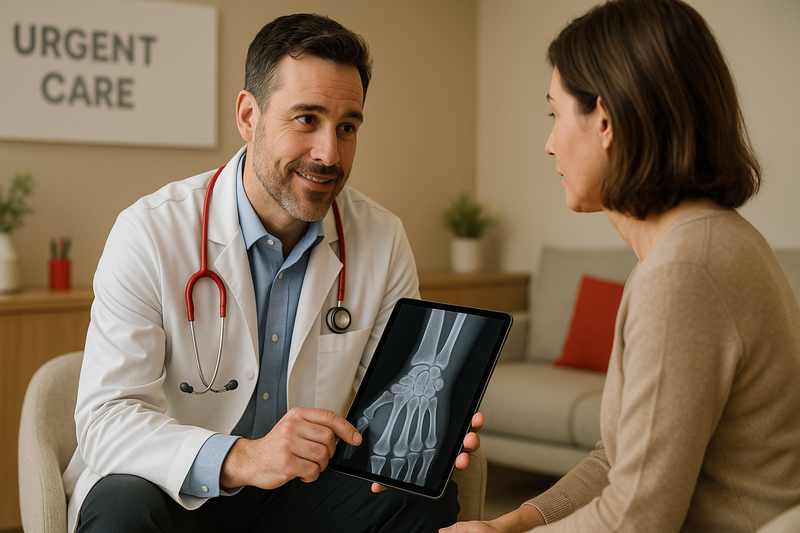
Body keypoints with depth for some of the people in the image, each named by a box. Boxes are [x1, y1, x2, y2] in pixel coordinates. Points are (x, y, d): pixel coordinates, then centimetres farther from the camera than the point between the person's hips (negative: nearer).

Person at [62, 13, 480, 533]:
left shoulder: (383, 241, -3)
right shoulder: (150, 233, -15)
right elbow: (107, 418, -21)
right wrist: (239, 459, -38)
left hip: (304, 489, 4)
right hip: (174, 491, -3)